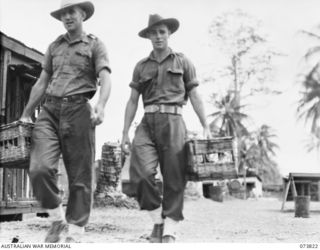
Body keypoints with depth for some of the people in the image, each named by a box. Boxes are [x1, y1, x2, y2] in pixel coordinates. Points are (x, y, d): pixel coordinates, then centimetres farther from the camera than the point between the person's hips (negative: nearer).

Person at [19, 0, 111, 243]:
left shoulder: (94, 44, 9)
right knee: (39, 168, -14)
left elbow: (105, 79, -5)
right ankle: (57, 218, 6)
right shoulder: (54, 46, 21)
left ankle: (75, 232, 5)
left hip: (78, 109, -3)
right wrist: (26, 114, 20)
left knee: (80, 175, -2)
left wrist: (101, 105, -24)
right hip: (50, 109, 3)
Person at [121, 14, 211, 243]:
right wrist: (125, 132, 7)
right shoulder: (141, 66, 18)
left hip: (173, 121, -1)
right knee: (141, 172, -18)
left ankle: (170, 233, -1)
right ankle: (158, 220, 1)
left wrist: (205, 126, 0)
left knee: (174, 179, -5)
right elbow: (133, 101, 15)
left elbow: (195, 96, 10)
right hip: (148, 123, 2)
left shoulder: (183, 62, 13)